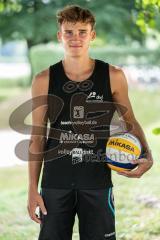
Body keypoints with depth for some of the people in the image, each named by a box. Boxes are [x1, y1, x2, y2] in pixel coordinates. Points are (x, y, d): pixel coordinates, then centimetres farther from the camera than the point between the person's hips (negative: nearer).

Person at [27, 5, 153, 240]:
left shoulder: (113, 77, -1)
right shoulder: (44, 81, 0)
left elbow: (129, 120, 12)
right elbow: (37, 137, 5)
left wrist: (147, 156, -6)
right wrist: (33, 189, 2)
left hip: (97, 183, 0)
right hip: (55, 183, 0)